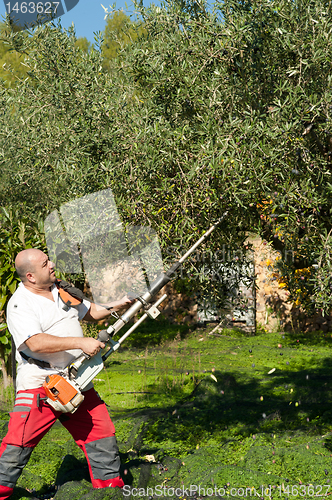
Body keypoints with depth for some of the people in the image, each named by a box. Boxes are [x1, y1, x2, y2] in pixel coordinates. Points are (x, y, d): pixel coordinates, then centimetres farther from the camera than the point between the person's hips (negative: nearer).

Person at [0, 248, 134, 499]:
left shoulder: (61, 290, 11)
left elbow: (91, 312, 25)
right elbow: (36, 344, -25)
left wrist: (115, 306, 7)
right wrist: (80, 343, -27)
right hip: (39, 386, -7)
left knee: (102, 436, 9)